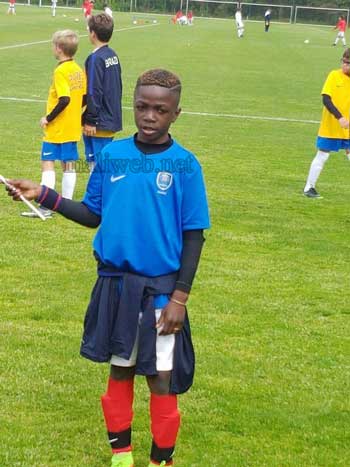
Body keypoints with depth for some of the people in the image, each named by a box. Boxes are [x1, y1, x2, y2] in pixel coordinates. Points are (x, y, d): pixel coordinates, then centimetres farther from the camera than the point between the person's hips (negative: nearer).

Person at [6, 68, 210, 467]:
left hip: (161, 289, -3)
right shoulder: (111, 155, -1)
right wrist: (43, 195, -2)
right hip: (115, 283, 3)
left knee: (161, 377, 5)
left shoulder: (184, 165, -10)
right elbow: (94, 215, 8)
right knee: (120, 370, 15)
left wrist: (180, 296, -11)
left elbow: (193, 235, -7)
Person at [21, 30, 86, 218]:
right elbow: (84, 98, 11)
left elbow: (64, 99, -25)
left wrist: (48, 118, -17)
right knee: (68, 165, 11)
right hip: (73, 128, 8)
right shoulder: (78, 70, 7)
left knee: (47, 164, -3)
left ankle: (45, 207, -5)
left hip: (56, 129, -8)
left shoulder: (60, 71, -17)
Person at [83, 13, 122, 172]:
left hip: (100, 122, -9)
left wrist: (90, 121, -15)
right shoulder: (113, 55, 9)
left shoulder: (96, 58, -16)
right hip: (112, 119, 9)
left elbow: (94, 93, -18)